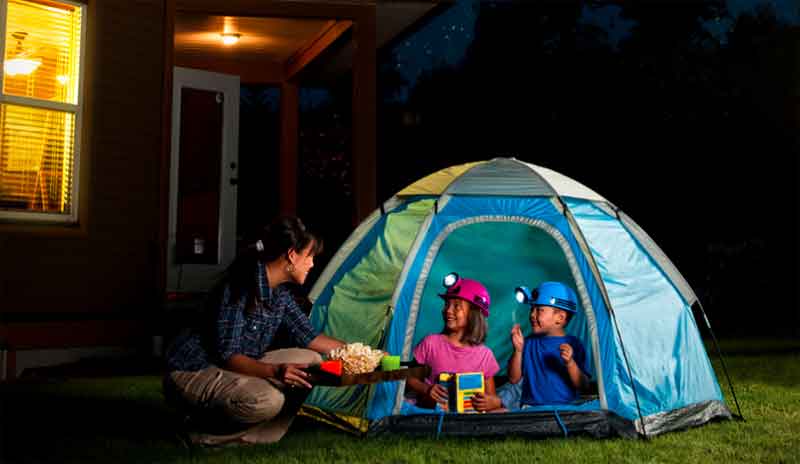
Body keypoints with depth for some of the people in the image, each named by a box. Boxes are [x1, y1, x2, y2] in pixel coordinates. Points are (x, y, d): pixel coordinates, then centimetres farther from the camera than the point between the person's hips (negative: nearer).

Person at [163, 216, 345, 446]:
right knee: (267, 400, -34)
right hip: (191, 374, -9)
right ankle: (204, 431, -7)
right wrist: (274, 371, -41)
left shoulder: (280, 294, 2)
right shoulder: (240, 286, -25)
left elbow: (309, 337, 12)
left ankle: (249, 435, -4)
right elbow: (227, 356, -27)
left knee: (310, 360, -4)